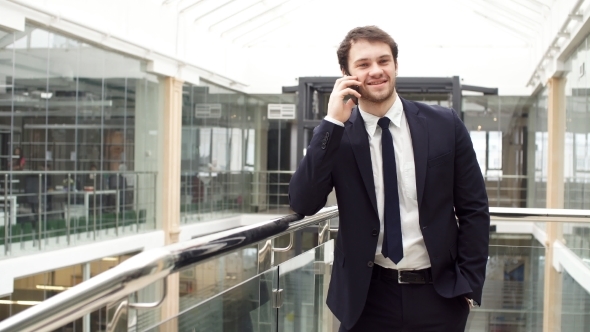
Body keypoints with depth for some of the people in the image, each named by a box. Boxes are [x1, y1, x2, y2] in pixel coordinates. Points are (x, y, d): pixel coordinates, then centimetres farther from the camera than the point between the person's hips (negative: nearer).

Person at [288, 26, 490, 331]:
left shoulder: (444, 125, -2)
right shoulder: (335, 135, -3)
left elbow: (473, 209, 2)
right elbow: (302, 204, -14)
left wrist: (469, 282, -4)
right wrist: (333, 123, -18)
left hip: (439, 292, 0)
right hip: (368, 295, 0)